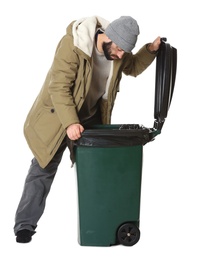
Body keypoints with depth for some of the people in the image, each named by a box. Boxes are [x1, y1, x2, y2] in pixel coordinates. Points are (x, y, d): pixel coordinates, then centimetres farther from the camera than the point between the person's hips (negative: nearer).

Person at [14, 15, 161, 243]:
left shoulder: (117, 50, -9)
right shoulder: (71, 45, -29)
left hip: (92, 115, 6)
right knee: (43, 168, -4)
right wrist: (70, 123, -40)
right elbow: (59, 88, -31)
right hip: (57, 115, -5)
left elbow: (133, 68, 11)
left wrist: (151, 50, -7)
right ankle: (25, 225, 5)